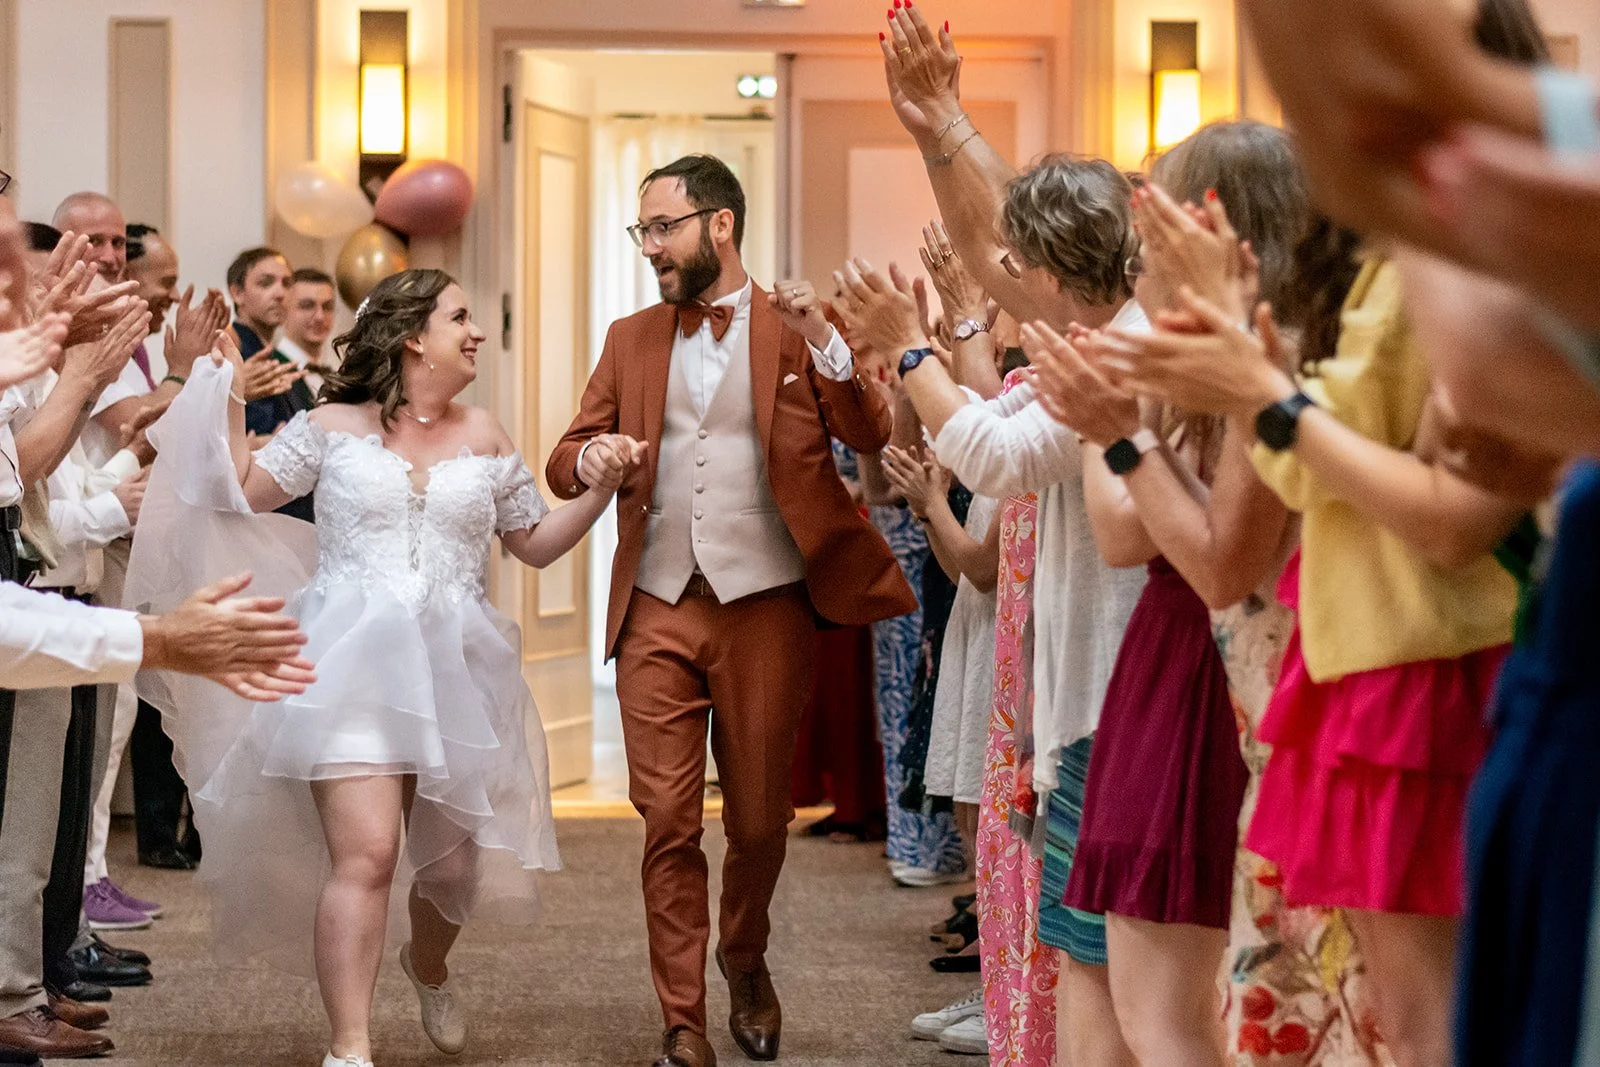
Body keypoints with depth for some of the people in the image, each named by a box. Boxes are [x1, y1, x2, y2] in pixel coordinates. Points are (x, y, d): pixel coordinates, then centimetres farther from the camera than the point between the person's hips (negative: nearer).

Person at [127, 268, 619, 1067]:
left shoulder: (483, 439, 13)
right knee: (366, 856, -17)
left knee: (454, 864, 7)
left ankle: (427, 967, 43)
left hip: (452, 671, 3)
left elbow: (536, 544, 18)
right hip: (353, 664, -3)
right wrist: (226, 390, 3)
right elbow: (241, 493, 6)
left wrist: (601, 491, 4)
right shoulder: (334, 427, 6)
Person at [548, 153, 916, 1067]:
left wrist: (825, 342, -22)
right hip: (659, 613, 2)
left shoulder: (797, 329, 3)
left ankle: (746, 960, 36)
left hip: (766, 609, -2)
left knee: (760, 819, 8)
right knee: (668, 823, -1)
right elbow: (565, 463, 10)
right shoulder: (632, 340, 13)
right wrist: (590, 459, -13)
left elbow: (874, 438, -8)